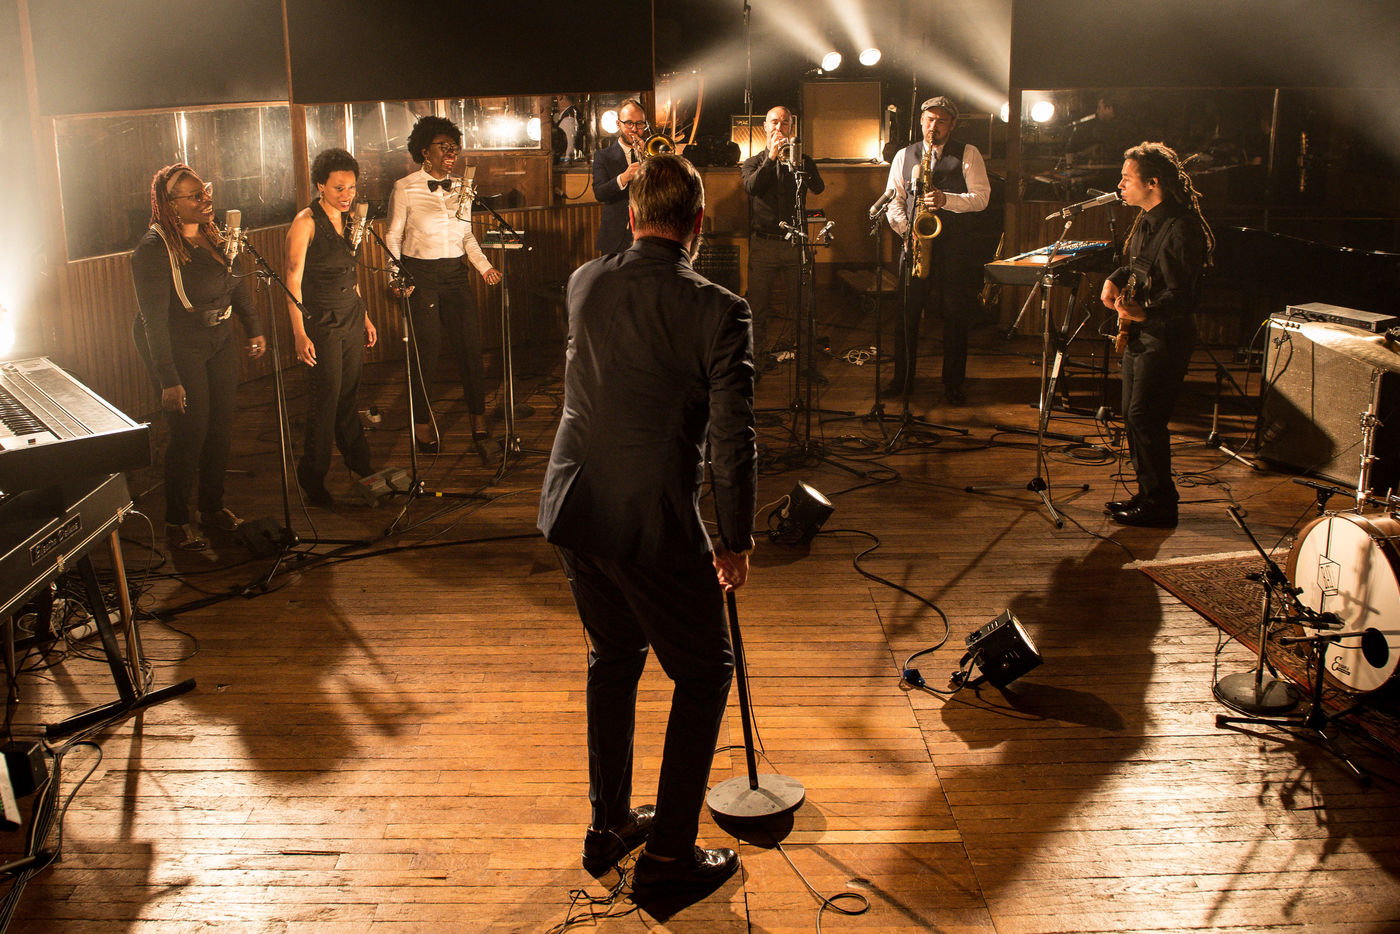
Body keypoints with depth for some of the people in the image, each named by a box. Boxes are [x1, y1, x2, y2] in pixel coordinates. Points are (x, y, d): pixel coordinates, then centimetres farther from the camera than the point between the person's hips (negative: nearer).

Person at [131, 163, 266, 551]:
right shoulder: (154, 249, -19)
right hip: (179, 349, -7)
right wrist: (168, 380, -23)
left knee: (221, 428, 12)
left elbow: (237, 282, 19)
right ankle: (176, 522, 13)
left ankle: (213, 506, 30)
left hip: (219, 341, 7)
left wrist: (254, 329, 18)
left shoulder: (213, 235, 4)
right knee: (190, 434, -3)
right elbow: (153, 319, -21)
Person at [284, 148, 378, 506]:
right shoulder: (306, 222, -12)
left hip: (351, 316, 6)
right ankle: (312, 479, 7)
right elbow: (292, 281, -15)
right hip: (321, 322, -6)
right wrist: (300, 333, -21)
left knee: (350, 394, 12)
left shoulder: (348, 219, 10)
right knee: (326, 398, -4)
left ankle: (359, 463, 25)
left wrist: (365, 316, 21)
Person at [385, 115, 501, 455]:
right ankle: (422, 424, 15)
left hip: (455, 274, 4)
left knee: (470, 344, 0)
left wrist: (484, 266, 4)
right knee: (425, 349, 0)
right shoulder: (405, 189, -2)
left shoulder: (459, 189, 11)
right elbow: (393, 236, 0)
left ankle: (477, 420, 10)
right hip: (420, 274, -4)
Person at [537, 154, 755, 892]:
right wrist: (736, 540, 0)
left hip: (571, 508, 6)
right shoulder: (718, 311, -13)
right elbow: (732, 441, -13)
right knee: (704, 672, 13)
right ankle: (668, 852, 18)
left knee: (614, 656, 25)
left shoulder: (584, 284, 3)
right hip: (653, 521, -6)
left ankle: (609, 825, 35)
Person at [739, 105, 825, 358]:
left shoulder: (800, 160, 12)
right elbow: (752, 186, -11)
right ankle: (757, 355, 10)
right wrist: (772, 157, -13)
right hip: (763, 243, 0)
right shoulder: (753, 163, 12)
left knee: (800, 306, 1)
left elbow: (818, 188, -7)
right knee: (758, 305, 0)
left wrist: (796, 156, -14)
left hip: (794, 242, 0)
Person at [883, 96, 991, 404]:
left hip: (955, 245, -2)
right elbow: (893, 200, 10)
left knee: (956, 315, 0)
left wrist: (947, 199, -20)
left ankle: (953, 384, 10)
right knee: (906, 313, 2)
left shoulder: (968, 154, 4)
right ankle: (903, 378, 14)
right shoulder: (904, 155, 12)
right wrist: (906, 229, -7)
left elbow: (981, 197, -5)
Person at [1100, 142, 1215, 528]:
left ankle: (1159, 504, 2)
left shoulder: (1181, 229, -20)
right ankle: (1148, 493, 26)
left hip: (1165, 338, -10)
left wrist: (1144, 311, -40)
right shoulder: (1146, 220, 11)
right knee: (1133, 416, 14)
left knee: (1144, 418, -9)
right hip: (1138, 335, 10)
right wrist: (1115, 279, 8)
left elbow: (1180, 296, -24)